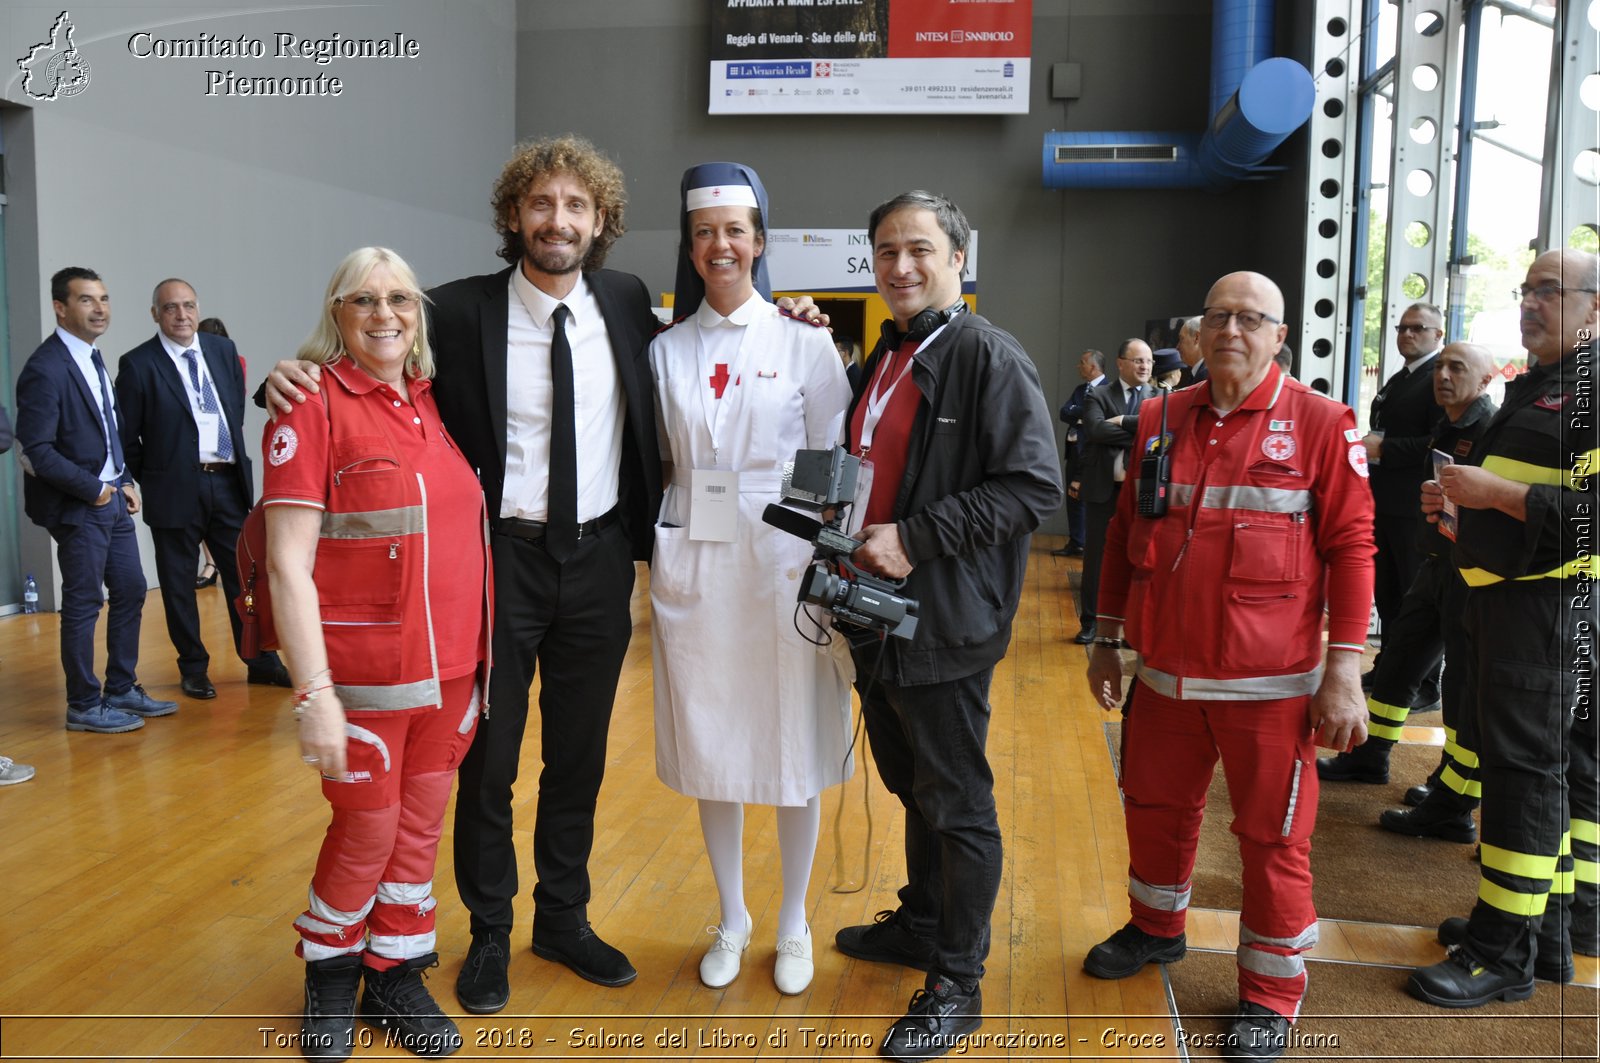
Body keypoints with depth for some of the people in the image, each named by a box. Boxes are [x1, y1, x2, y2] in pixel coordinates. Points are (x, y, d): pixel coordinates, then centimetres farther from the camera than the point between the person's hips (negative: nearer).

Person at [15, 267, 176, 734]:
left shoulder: (93, 358, 11)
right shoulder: (46, 369, -16)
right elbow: (37, 451, -20)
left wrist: (126, 482, 7)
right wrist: (94, 490, -15)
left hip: (112, 498, 9)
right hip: (77, 507, -9)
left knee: (131, 591, 13)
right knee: (83, 604, 1)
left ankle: (122, 690, 27)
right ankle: (84, 706, 14)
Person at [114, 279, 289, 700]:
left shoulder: (223, 350, 8)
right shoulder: (138, 364, -6)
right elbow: (126, 437, -2)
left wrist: (236, 459, 12)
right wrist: (149, 483, 0)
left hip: (228, 481, 4)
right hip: (175, 488, -3)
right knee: (178, 585, 7)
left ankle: (261, 662, 18)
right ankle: (193, 669, 20)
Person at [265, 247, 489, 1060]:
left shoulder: (436, 400, 7)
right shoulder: (314, 405, -9)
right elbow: (287, 564, -13)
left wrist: (479, 655, 10)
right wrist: (315, 695, -17)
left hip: (452, 661, 5)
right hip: (363, 669, -5)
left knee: (421, 826, 14)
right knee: (368, 831, 8)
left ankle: (395, 978, 34)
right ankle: (329, 973, 35)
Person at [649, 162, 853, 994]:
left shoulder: (804, 342, -1)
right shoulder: (666, 350, 7)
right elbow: (658, 463, 11)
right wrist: (659, 565, 5)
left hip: (782, 563, -2)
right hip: (692, 568, 3)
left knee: (793, 750, 5)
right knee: (709, 749, 10)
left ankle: (793, 925, 26)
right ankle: (732, 920, 30)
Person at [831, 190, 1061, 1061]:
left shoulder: (989, 359, -12)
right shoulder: (881, 361, 14)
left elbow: (1033, 485, -21)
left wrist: (914, 539, -23)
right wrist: (852, 539, 6)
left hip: (945, 626, -8)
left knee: (957, 804, 4)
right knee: (912, 785, 22)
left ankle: (957, 985, 19)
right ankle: (921, 923, 41)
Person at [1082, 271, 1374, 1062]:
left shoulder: (1320, 423, -6)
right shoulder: (1159, 421, 5)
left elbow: (1351, 546, -8)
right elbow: (1124, 533, 11)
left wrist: (1343, 671, -12)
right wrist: (1108, 640, 12)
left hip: (1270, 684, -4)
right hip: (1165, 675, 4)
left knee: (1272, 837, 7)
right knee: (1156, 810, 19)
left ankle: (1270, 994, 26)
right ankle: (1156, 929, 44)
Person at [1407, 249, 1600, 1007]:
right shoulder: (1530, 390, 20)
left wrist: (1498, 493, -21)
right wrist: (1456, 501, 10)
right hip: (1505, 599, 10)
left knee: (1523, 763, -6)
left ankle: (1503, 950, 2)